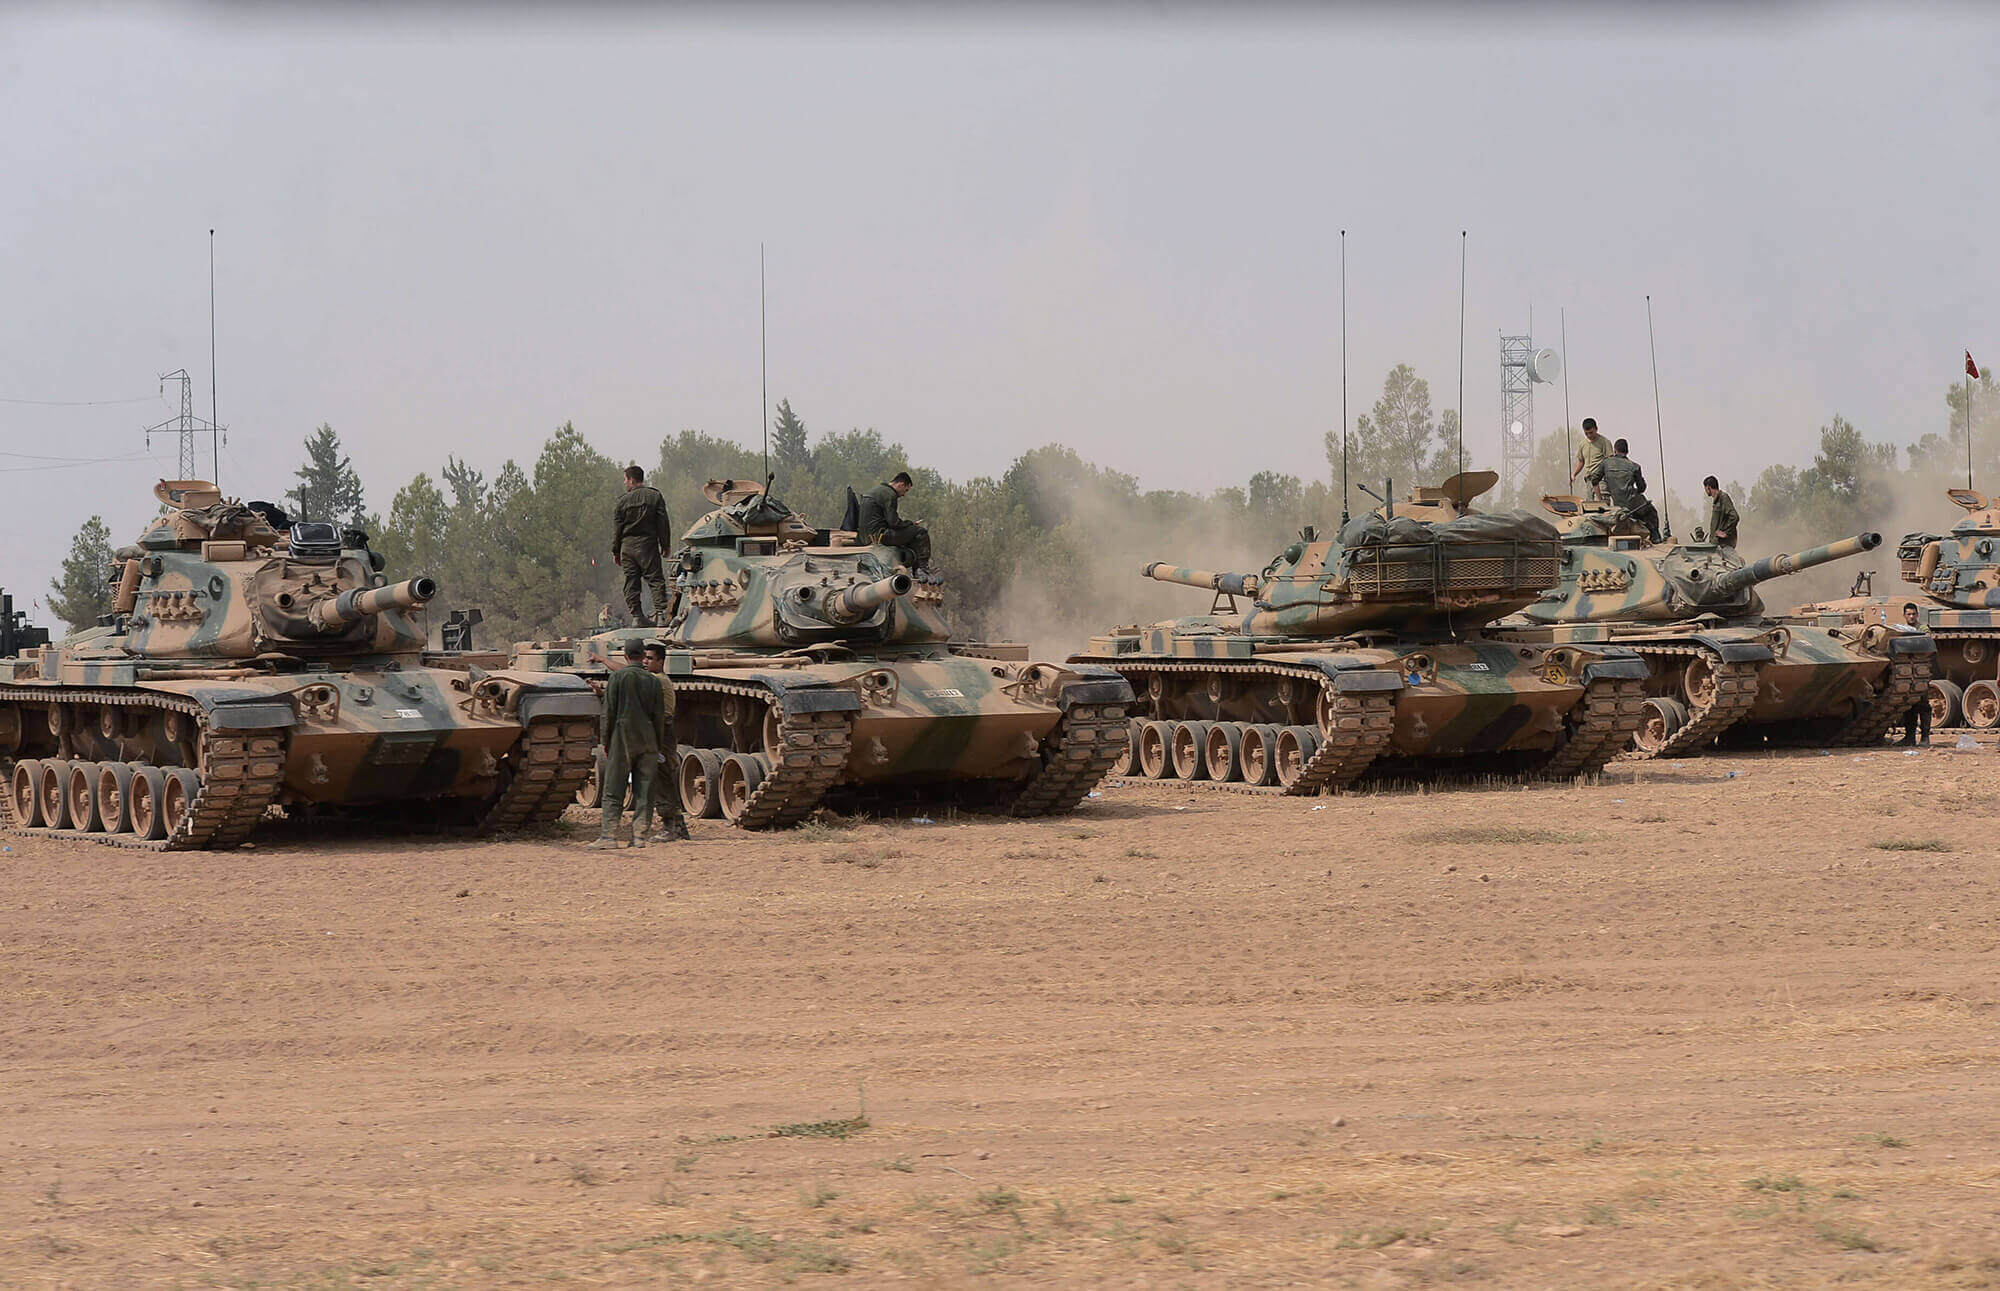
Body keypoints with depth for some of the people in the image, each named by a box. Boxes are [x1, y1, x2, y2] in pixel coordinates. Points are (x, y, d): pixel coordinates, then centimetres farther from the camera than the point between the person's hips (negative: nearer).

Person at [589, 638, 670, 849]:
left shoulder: (617, 677, -3)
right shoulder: (654, 681, 6)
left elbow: (609, 712, -5)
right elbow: (659, 717, 8)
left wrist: (604, 741, 1)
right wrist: (658, 746, 15)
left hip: (622, 740, -3)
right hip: (647, 743, 3)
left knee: (613, 792, -2)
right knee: (644, 792, 5)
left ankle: (609, 835, -7)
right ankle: (639, 835, 2)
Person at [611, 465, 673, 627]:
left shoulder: (623, 501, 2)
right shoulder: (655, 496, 2)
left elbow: (616, 528, 4)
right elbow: (663, 523, 1)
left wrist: (615, 551, 11)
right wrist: (665, 545, 7)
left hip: (627, 546, 1)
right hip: (648, 545, -1)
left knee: (631, 583, 6)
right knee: (655, 579, -2)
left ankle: (637, 617, 1)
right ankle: (661, 613, -16)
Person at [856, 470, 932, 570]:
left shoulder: (875, 490, 20)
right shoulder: (889, 494, -12)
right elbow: (894, 522, -18)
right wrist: (910, 523, -1)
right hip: (880, 534, -11)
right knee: (921, 532, -9)